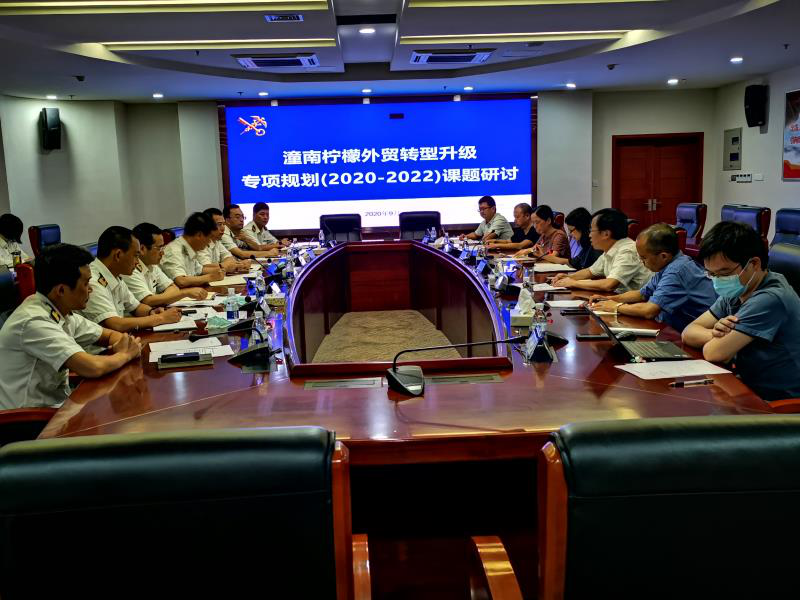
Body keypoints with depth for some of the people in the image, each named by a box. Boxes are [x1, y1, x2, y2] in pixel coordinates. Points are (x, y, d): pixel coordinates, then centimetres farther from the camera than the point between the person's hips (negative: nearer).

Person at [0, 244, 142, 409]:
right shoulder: (34, 322, -24)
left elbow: (110, 335, 13)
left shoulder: (63, 312, 1)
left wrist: (124, 343, -9)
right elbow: (92, 368, -32)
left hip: (59, 401, 7)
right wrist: (125, 354, -13)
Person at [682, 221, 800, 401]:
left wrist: (719, 340, -2)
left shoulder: (769, 299, -24)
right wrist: (716, 335, -16)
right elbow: (689, 332, 3)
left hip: (778, 402, -7)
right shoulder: (737, 291, 3)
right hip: (751, 389, 7)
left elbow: (714, 353, -24)